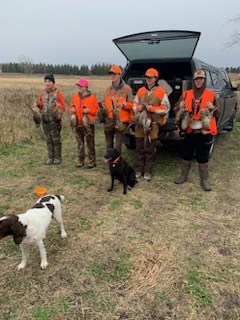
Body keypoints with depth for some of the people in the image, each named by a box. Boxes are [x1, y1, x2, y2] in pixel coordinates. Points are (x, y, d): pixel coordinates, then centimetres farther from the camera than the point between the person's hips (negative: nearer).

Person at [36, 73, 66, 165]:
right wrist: (38, 105, -7)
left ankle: (58, 157, 14)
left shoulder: (58, 93, -5)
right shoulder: (42, 93, 7)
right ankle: (50, 157, 20)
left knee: (56, 140, 3)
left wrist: (57, 105, -23)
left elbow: (63, 107, -4)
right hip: (45, 120, 4)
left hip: (55, 120, -4)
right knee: (48, 140, 10)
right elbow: (41, 106, 14)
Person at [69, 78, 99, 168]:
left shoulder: (92, 97, -3)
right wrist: (72, 110, -2)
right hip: (78, 124, 4)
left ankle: (92, 162, 12)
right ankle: (80, 161, 23)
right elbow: (72, 107, 20)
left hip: (88, 124, -4)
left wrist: (89, 110, -17)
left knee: (90, 144, 1)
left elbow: (96, 110, -1)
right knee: (80, 144, 12)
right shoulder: (75, 96, 9)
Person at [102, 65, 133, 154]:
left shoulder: (127, 89, -2)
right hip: (109, 121, 5)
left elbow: (131, 104, -2)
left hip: (120, 121, -4)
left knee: (118, 146, -4)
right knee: (109, 145, 13)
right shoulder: (107, 90, 13)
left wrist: (123, 105, -20)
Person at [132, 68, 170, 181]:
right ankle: (139, 169, 21)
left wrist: (153, 109, -14)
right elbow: (134, 105, 17)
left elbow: (166, 108, -1)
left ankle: (148, 171, 13)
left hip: (153, 124, -4)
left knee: (150, 149, 2)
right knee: (139, 148, 9)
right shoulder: (140, 91, 13)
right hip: (140, 122, 4)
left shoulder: (161, 92, 1)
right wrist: (138, 108, -6)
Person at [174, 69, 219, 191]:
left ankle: (204, 180, 18)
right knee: (186, 156, 13)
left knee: (203, 158, 5)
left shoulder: (211, 95, 3)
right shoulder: (186, 94, 6)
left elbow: (217, 114, 6)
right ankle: (184, 176, 30)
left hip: (204, 133, -2)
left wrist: (213, 108, -16)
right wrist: (180, 106, -12)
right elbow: (176, 109, 12)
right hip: (187, 132, 2)